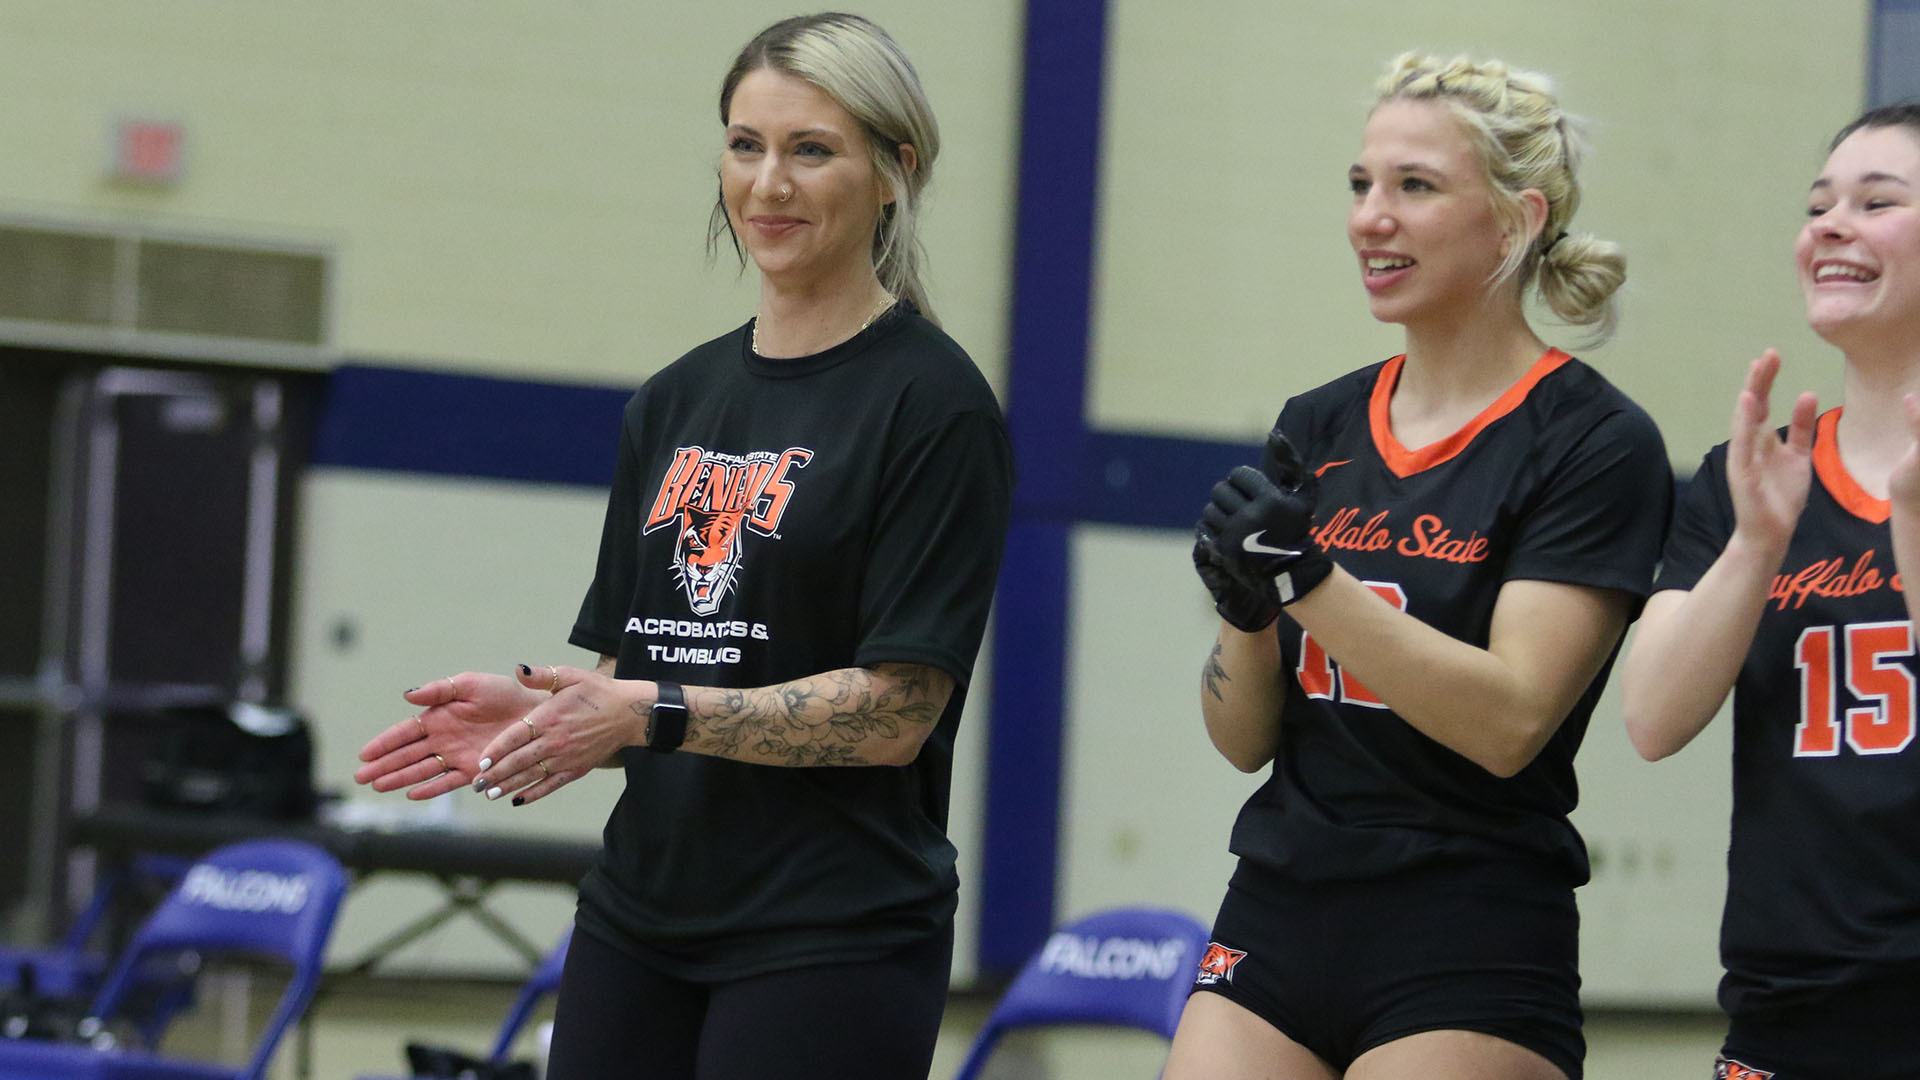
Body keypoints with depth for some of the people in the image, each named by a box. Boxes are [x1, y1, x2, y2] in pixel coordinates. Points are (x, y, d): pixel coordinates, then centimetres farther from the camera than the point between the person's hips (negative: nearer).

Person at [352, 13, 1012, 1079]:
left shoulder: (932, 402, -7)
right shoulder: (675, 402, 14)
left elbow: (895, 712, -13)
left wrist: (653, 714, -18)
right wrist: (528, 712, -3)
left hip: (832, 942, -6)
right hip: (638, 918, 6)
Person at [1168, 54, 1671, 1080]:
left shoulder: (1596, 443, -6)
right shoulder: (1317, 429, 11)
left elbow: (1510, 720, -16)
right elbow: (1244, 737, 10)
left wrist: (1305, 579, -23)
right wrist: (1245, 609, -10)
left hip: (1467, 965, -5)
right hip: (1274, 925, 5)